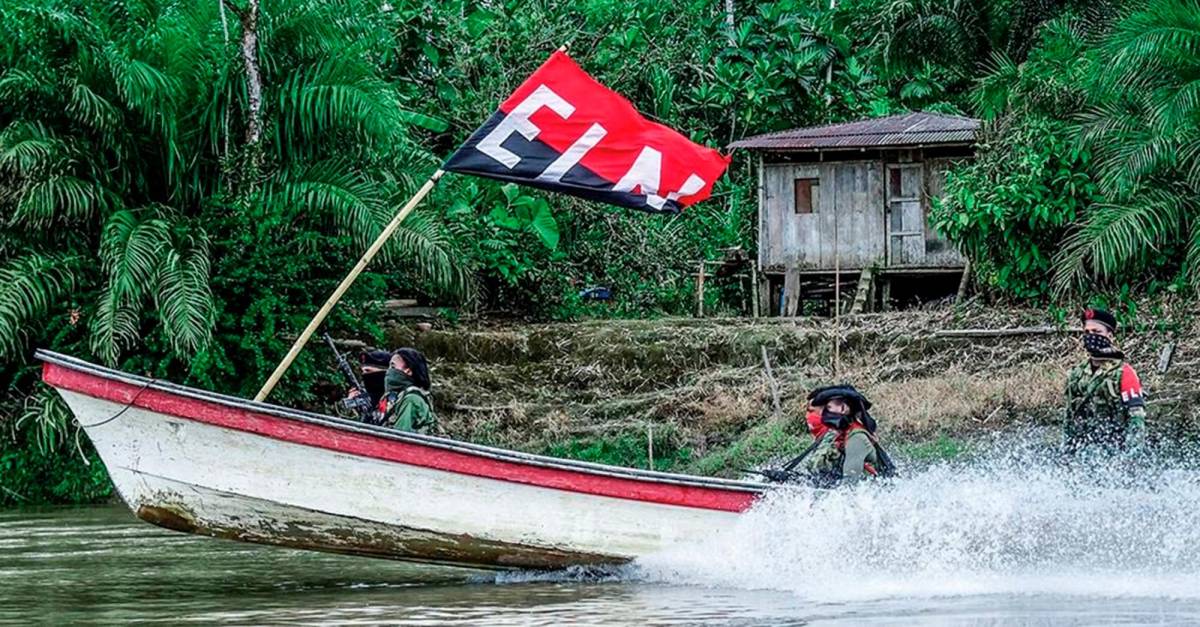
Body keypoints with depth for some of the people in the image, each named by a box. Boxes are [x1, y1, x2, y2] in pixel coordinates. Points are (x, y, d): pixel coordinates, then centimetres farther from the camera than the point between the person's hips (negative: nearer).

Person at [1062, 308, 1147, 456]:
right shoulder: (1076, 374, 15)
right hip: (1080, 453, 6)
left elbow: (1136, 418, -9)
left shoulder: (1123, 373, -4)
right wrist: (1067, 452, 17)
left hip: (1112, 454, -6)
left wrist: (1130, 456, -16)